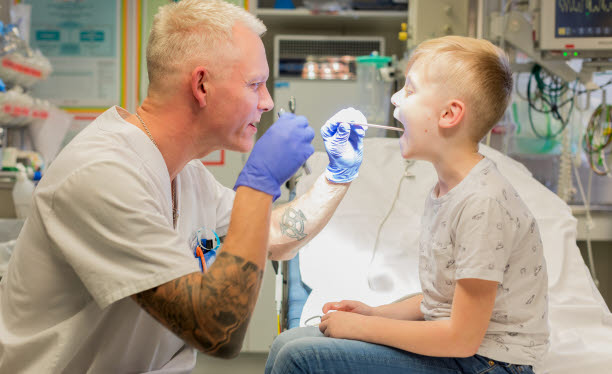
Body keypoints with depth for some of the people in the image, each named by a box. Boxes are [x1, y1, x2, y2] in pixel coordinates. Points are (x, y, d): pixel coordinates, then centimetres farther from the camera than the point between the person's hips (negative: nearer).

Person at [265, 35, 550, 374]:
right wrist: (374, 313, 4)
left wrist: (362, 326, -13)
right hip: (449, 343, 9)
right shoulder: (445, 190, 8)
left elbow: (463, 338, -21)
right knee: (288, 344, 5)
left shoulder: (483, 203, -23)